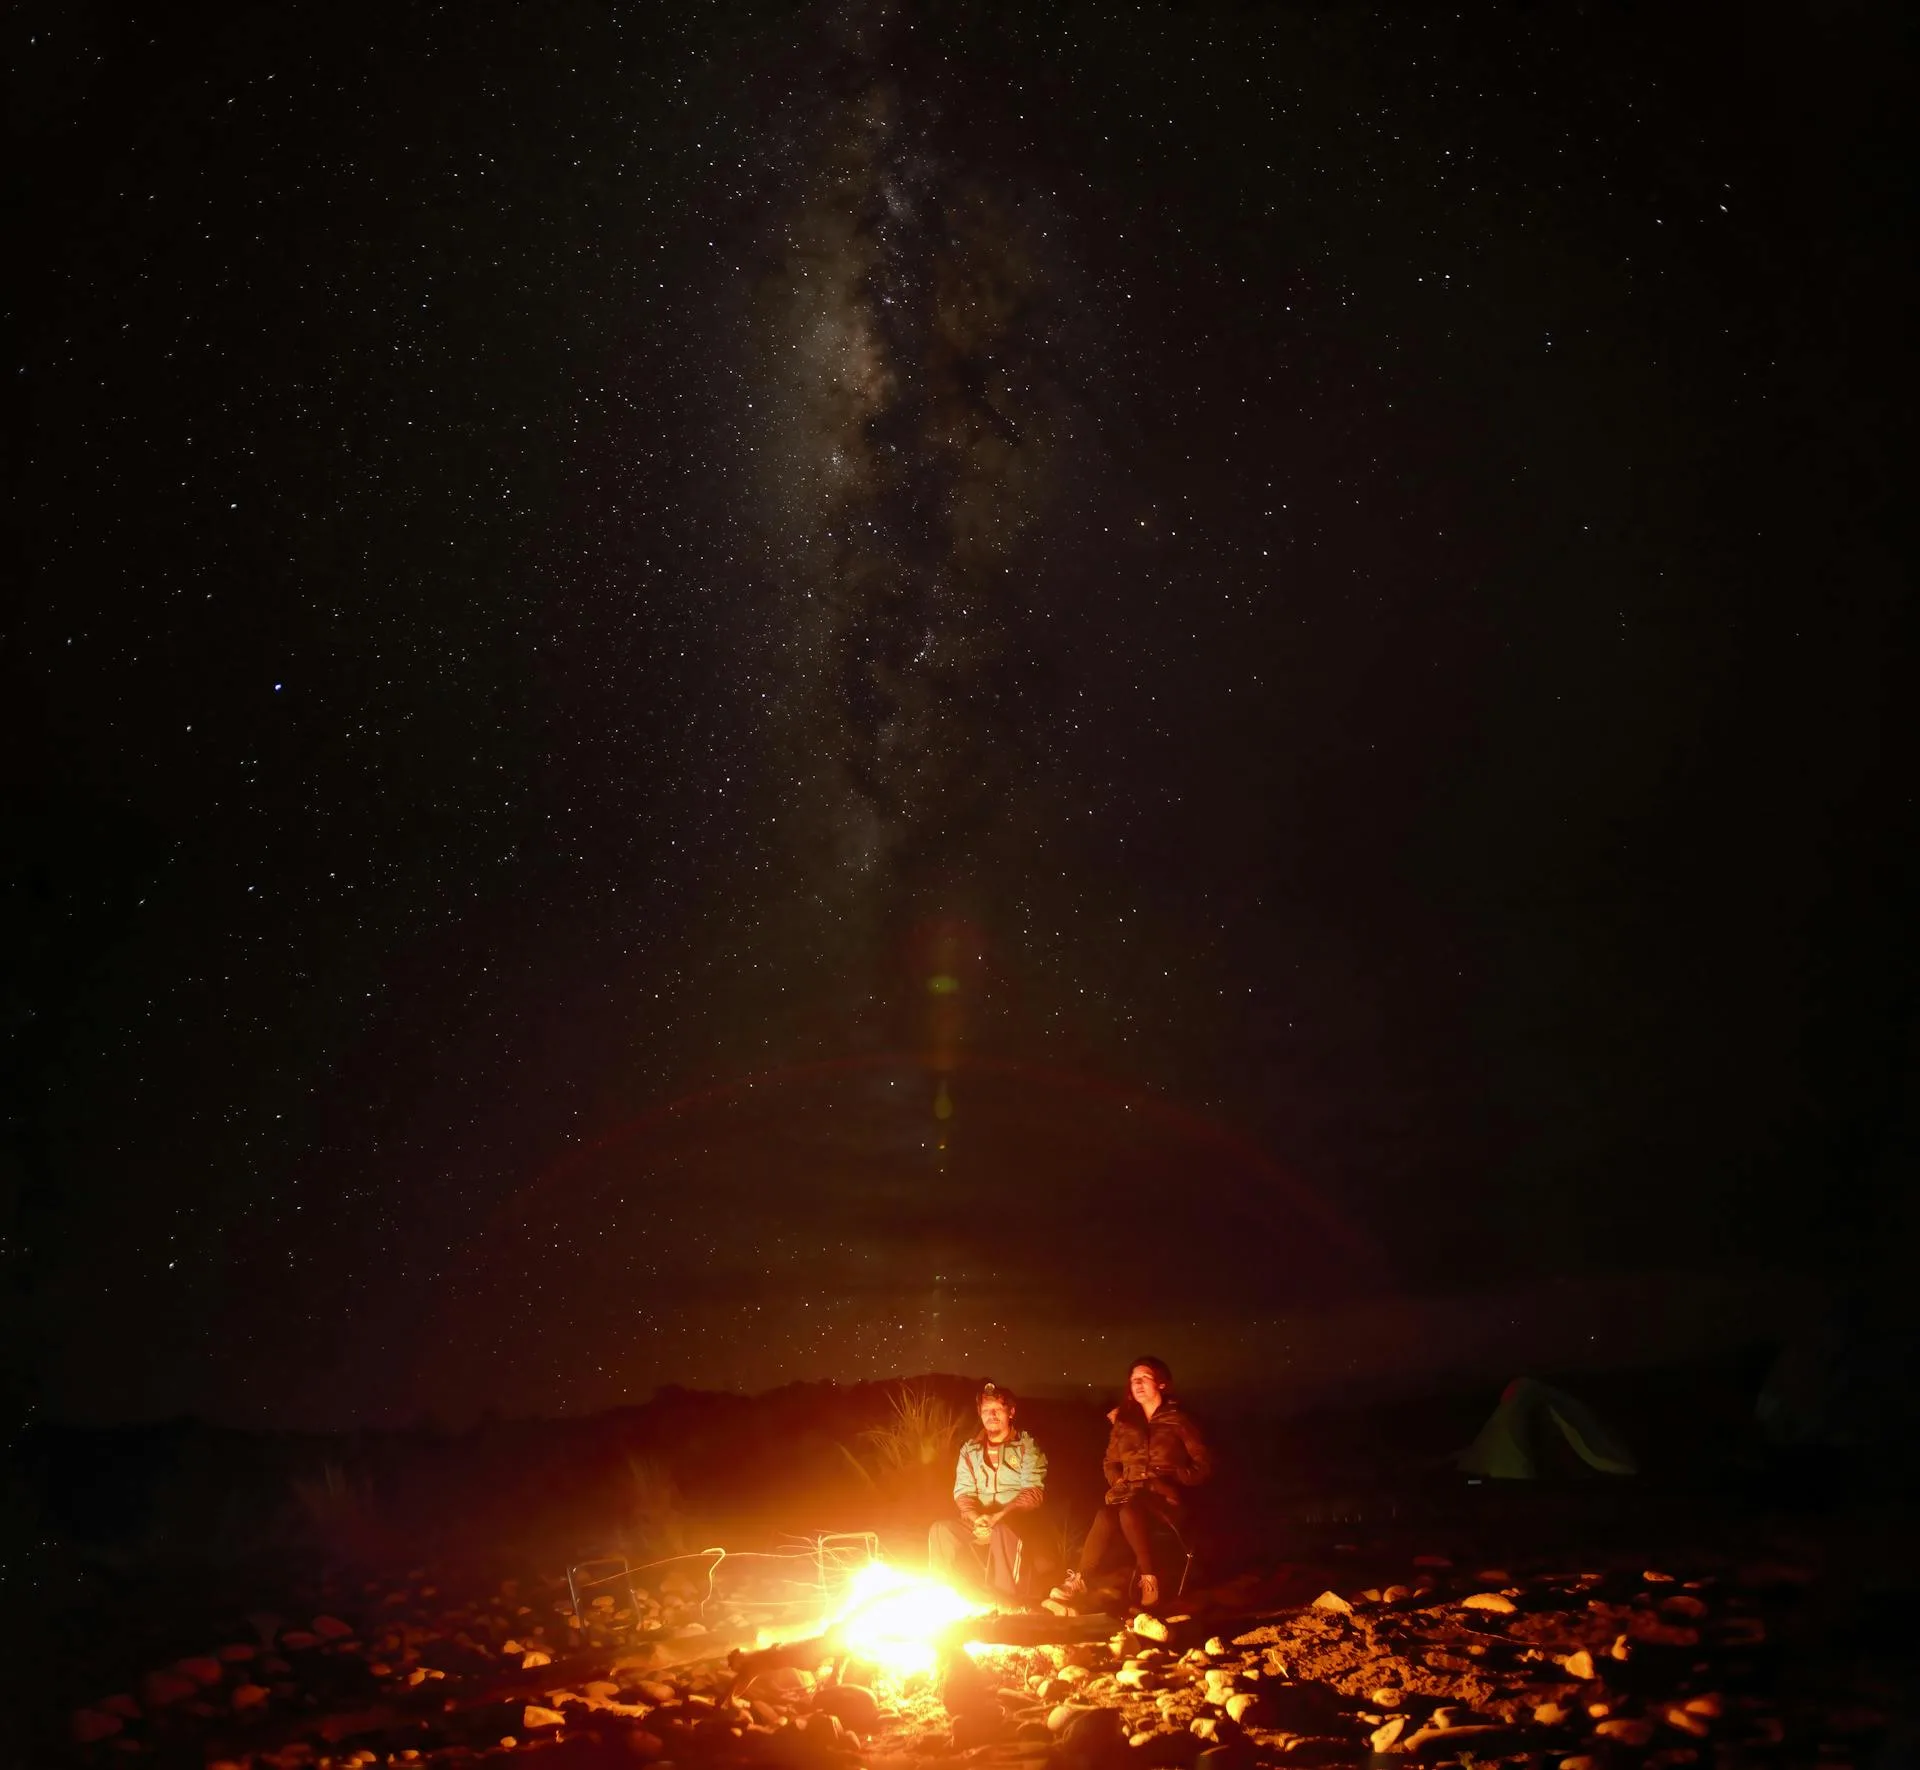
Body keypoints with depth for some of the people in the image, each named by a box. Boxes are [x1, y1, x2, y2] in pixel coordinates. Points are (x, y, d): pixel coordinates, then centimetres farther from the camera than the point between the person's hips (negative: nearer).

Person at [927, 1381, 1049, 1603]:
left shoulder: (1027, 1446, 1)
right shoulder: (969, 1449, 13)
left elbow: (1034, 1491, -9)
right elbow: (963, 1492, 6)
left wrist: (998, 1517, -22)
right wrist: (976, 1518, -16)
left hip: (1016, 1520, -4)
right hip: (979, 1521, 4)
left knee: (1003, 1530, -39)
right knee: (942, 1529, -23)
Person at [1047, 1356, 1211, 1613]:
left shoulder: (1179, 1420, 4)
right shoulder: (1123, 1420, 17)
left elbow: (1203, 1465, 1)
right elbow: (1110, 1462, 24)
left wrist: (1172, 1479, -12)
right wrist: (1118, 1482, 3)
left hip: (1167, 1499, -3)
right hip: (1130, 1495, 3)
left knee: (1129, 1512, -38)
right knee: (1106, 1515, -34)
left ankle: (1150, 1581, -26)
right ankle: (1077, 1585, -38)